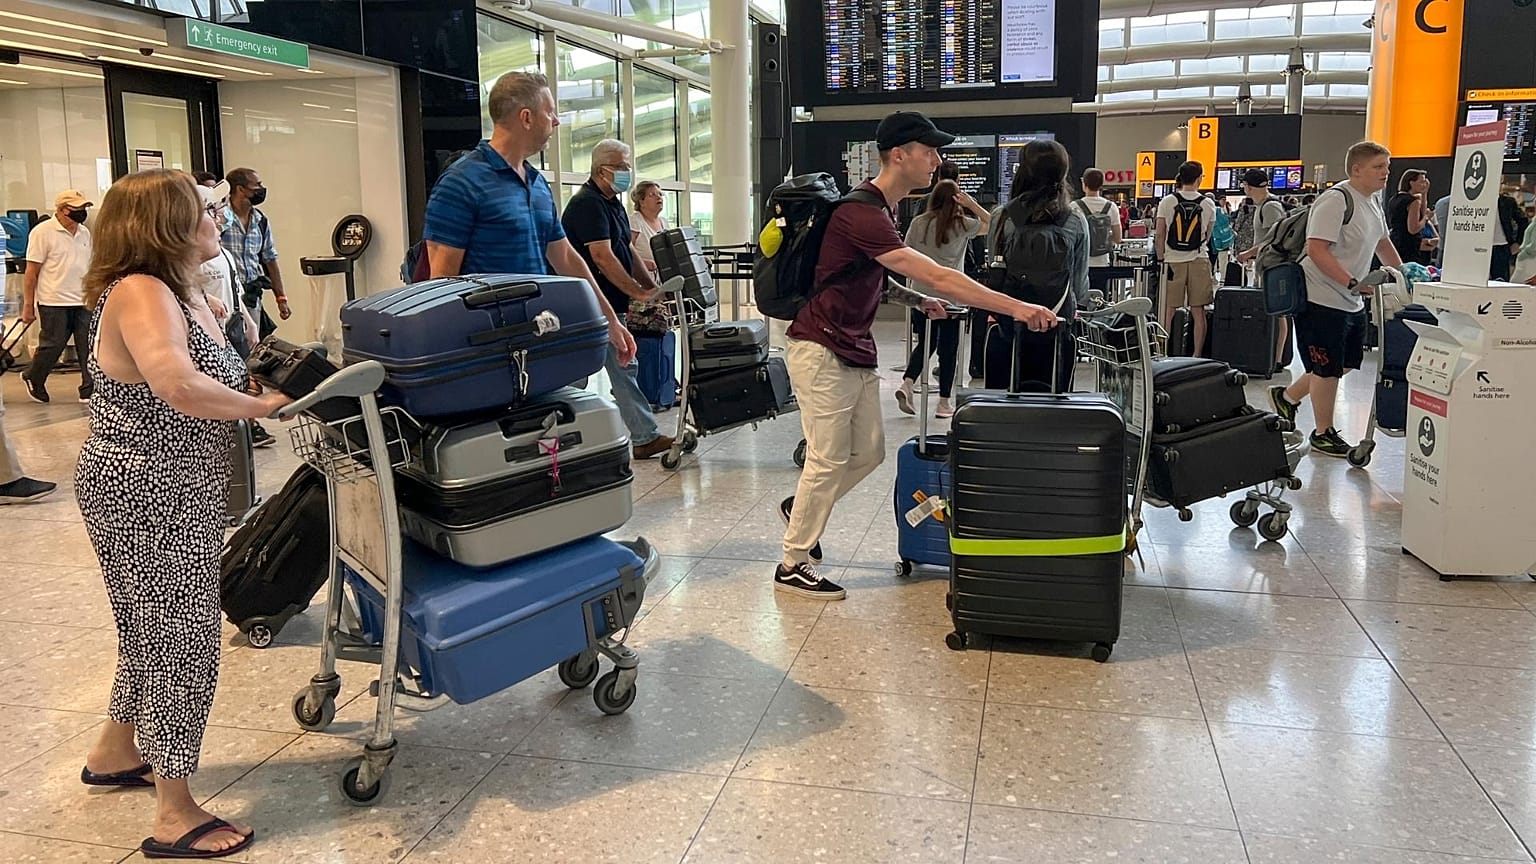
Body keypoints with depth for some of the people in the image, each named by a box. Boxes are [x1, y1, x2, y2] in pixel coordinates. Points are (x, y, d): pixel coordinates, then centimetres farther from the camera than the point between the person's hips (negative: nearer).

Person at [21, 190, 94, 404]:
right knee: (52, 346, 4)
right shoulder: (43, 232, -8)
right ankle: (32, 378, 28)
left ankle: (90, 390, 5)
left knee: (88, 348, 1)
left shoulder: (84, 232, 11)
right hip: (54, 303, -5)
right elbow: (32, 271, -7)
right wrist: (28, 305, -8)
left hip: (84, 302, 5)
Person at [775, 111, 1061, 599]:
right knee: (829, 460, -3)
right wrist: (1015, 308, -31)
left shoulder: (885, 210, 10)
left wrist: (917, 301, 5)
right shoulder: (862, 213, -23)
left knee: (868, 453, 12)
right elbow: (937, 276, -30)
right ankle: (793, 566, 11)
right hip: (823, 351, -9)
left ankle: (801, 508, 34)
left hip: (857, 351, 9)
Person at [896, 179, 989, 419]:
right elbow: (992, 224, 5)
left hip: (921, 293, 3)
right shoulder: (962, 224, -3)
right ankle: (944, 403, 9)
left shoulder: (918, 223, 3)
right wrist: (972, 205, -1)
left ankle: (907, 383, -3)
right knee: (948, 348, 5)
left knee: (924, 343, 17)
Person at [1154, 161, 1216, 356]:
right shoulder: (1208, 204, 1)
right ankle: (1197, 354, 7)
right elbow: (1207, 237, 12)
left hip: (1173, 261, 0)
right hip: (1199, 260, 1)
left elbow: (1160, 236, -3)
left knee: (1170, 310, 6)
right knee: (1198, 311, 5)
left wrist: (1161, 258, 8)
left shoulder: (1167, 202, -3)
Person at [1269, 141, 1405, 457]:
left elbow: (1383, 244, 26)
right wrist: (1354, 284, -29)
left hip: (1351, 302, 10)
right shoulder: (1336, 200, -18)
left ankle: (1287, 396, 32)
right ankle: (1323, 434, 15)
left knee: (1346, 363, 18)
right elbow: (1317, 250, -26)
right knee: (1328, 370, 0)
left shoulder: (1373, 203, 12)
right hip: (1323, 299, -10)